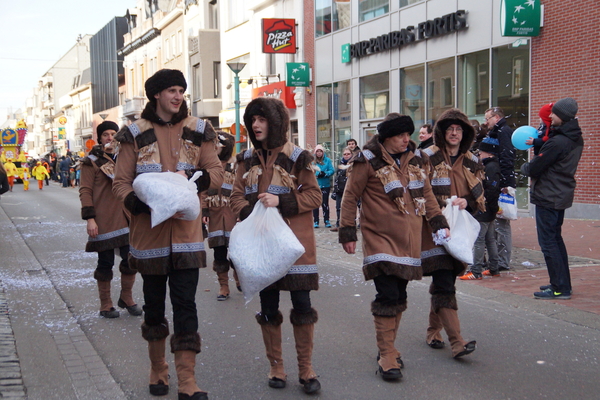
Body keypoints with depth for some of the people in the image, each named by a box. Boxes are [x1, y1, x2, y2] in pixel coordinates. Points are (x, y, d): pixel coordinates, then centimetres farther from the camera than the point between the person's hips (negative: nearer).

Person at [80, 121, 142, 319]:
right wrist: (89, 218, -15)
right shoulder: (92, 161, -1)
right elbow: (85, 191, -7)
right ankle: (105, 305, 15)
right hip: (103, 220, -4)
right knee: (105, 263, 2)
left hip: (125, 218, 4)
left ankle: (126, 298, 19)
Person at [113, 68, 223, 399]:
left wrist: (189, 177, -15)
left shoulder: (196, 131, 6)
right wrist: (141, 205, -21)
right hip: (149, 231, 0)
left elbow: (216, 175, 4)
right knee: (154, 303, 12)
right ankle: (158, 370, 30)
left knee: (185, 303, -2)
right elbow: (121, 183, -2)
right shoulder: (136, 134, 0)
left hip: (186, 229, 1)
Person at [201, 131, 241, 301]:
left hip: (233, 214, -2)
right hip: (214, 214, 2)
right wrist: (204, 211, -1)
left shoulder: (236, 164, 1)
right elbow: (203, 190, 8)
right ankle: (223, 286, 13)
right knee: (219, 252, 4)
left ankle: (239, 279, 24)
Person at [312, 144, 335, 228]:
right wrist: (317, 175, -23)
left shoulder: (327, 160, 2)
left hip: (325, 185, 1)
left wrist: (325, 174, -20)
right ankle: (316, 221, 11)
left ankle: (327, 221, 15)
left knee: (325, 203, 6)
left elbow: (332, 170, -4)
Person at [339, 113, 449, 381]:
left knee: (400, 296, 10)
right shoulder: (369, 161, -8)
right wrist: (347, 233, -7)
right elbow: (350, 197, -5)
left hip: (408, 239, 6)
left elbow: (426, 193, 17)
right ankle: (387, 356, -2)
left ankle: (389, 348, 24)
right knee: (388, 296, -12)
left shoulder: (413, 158, 10)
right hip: (380, 238, -6)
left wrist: (438, 223, 10)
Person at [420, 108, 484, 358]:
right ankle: (457, 342, -17)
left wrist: (466, 202, -8)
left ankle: (433, 331, 28)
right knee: (445, 286, -13)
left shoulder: (471, 162, 12)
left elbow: (479, 197, 14)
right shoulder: (428, 157, -3)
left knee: (442, 283, 14)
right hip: (434, 229, -5)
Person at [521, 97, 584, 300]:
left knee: (548, 242, -4)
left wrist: (524, 167, 4)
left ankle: (560, 288, -2)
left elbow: (534, 169, -17)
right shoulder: (576, 139, 8)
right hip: (562, 195, 10)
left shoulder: (557, 142, -22)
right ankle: (563, 284, 24)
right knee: (556, 239, 18)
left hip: (548, 197, -10)